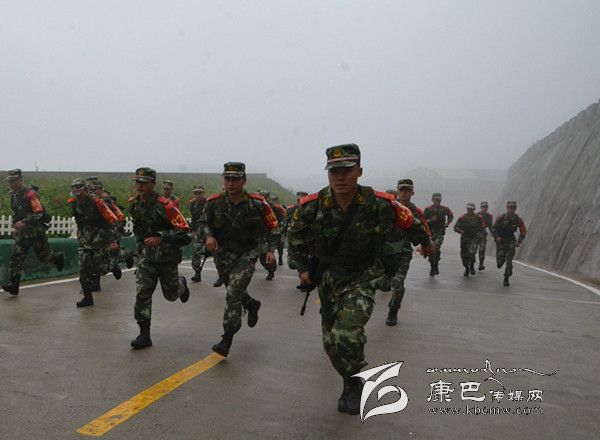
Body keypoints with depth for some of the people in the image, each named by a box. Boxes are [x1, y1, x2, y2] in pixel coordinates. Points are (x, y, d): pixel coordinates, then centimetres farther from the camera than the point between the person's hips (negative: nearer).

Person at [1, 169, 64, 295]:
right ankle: (13, 284, -4)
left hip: (36, 230, -7)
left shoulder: (30, 193, -16)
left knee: (43, 255, 5)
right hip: (21, 231, 7)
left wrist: (24, 222, -29)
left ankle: (58, 258, 37)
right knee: (16, 256, -4)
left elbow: (39, 212, -22)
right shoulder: (13, 194, 9)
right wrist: (16, 223, 18)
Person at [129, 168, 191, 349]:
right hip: (147, 255, 4)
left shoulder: (165, 206, -21)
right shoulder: (134, 204, 1)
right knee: (142, 292, -9)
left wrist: (160, 237, -29)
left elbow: (184, 228, -22)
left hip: (167, 256, -4)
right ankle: (144, 335, -3)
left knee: (171, 294, 10)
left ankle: (181, 284, 47)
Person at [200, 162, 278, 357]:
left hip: (247, 253, -4)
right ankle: (252, 304, 52)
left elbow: (271, 227, -3)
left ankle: (227, 340, -3)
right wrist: (209, 235, -13)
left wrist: (270, 250, -11)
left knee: (233, 293, -14)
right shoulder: (215, 202, -10)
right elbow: (205, 221, 7)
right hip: (222, 253, 4)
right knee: (233, 291, 19)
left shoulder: (257, 204, -15)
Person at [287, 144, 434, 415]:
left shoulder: (380, 204, -21)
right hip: (328, 277, 3)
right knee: (331, 342, 10)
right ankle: (350, 383, 38)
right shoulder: (311, 206, -18)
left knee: (345, 334, -23)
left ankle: (354, 385, 5)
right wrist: (303, 268, 0)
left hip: (363, 278, -3)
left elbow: (408, 220, 1)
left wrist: (426, 241, 18)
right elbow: (294, 236, 4)